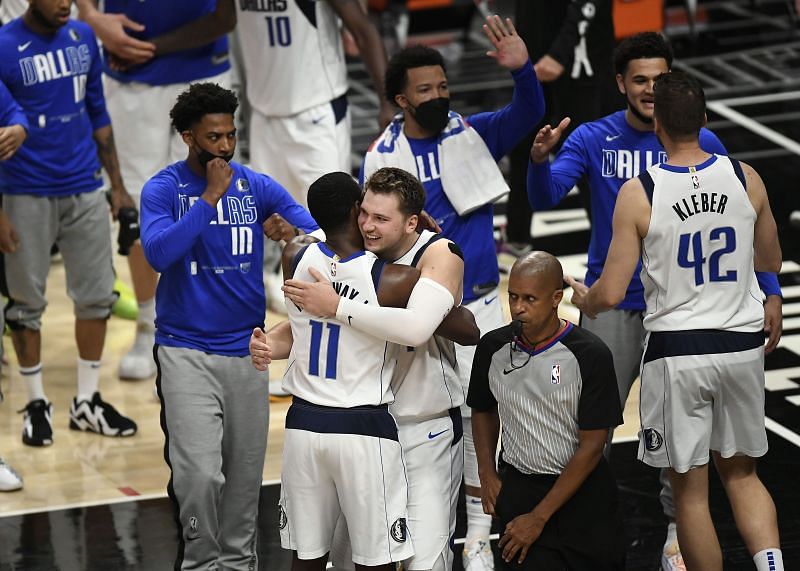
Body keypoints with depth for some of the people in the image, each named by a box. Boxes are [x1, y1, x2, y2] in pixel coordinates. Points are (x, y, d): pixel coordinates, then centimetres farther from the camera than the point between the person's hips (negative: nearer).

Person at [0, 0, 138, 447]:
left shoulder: (83, 38, 5)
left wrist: (117, 184, 15)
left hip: (85, 189, 5)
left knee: (97, 294, 7)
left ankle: (87, 401, 19)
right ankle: (36, 402, 19)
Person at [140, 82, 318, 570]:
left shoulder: (257, 187, 4)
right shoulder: (163, 190, -4)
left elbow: (317, 231, -5)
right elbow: (159, 253, -20)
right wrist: (211, 197, -20)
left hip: (247, 349, 3)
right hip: (187, 352, -3)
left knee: (245, 475, 10)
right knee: (200, 474, -14)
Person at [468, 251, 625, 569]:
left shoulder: (590, 355, -14)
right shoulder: (493, 348, -1)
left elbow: (592, 445, -13)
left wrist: (539, 517, -13)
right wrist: (487, 474, 3)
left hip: (581, 492, -2)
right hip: (517, 487, 2)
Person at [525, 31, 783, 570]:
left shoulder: (701, 144, -3)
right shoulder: (593, 139, -1)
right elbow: (545, 198, -11)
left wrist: (771, 292, -7)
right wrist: (540, 160, -33)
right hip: (612, 304, 1)